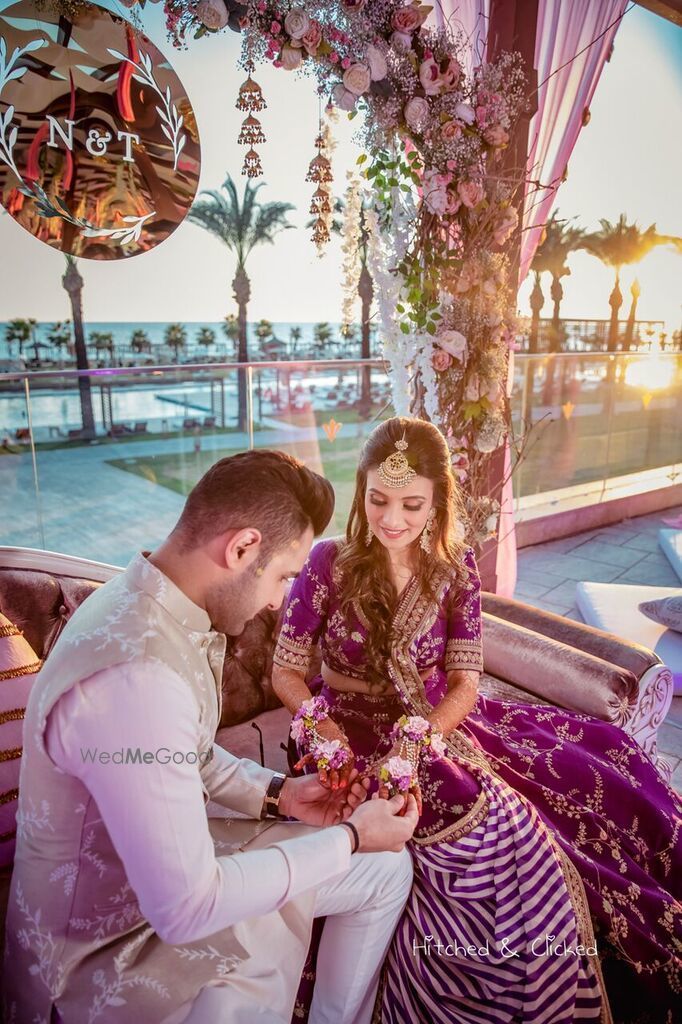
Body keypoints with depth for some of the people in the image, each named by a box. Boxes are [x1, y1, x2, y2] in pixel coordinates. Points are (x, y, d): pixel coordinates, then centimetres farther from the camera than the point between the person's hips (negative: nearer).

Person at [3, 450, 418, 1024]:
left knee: (387, 868, 11)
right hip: (110, 939, -8)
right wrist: (349, 838, -20)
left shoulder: (153, 607, -6)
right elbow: (184, 907, -29)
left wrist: (278, 794, -3)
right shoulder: (137, 677, -37)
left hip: (175, 856, 8)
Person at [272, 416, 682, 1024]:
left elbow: (464, 683, -5)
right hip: (358, 733, -3)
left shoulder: (455, 567, -3)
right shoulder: (330, 562, -11)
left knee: (603, 761, -8)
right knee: (492, 823, -27)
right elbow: (286, 671, -6)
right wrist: (320, 726, -26)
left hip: (441, 722, 4)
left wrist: (416, 741, -23)